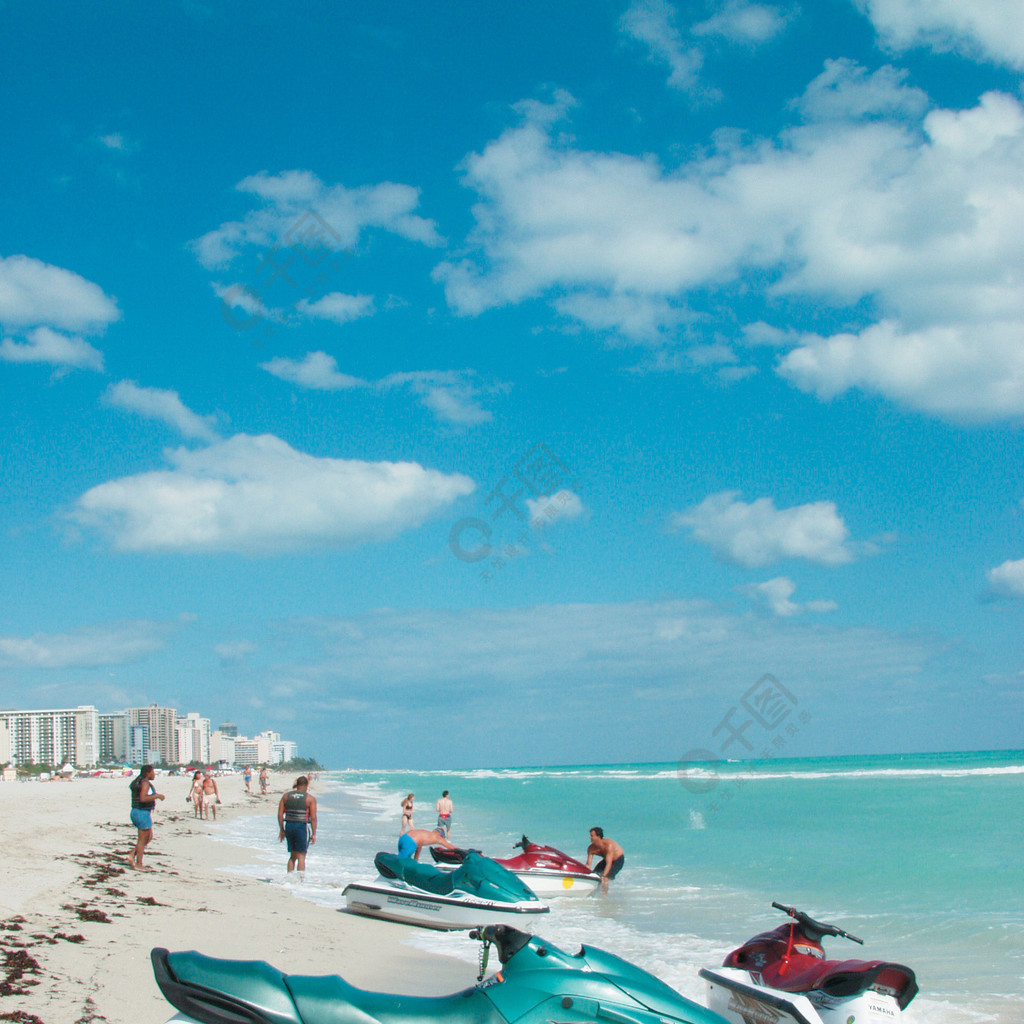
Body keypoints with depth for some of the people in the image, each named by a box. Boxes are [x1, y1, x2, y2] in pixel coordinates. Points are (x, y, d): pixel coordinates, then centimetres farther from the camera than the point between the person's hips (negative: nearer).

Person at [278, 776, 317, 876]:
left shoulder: (286, 796, 7)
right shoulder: (310, 798, -3)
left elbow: (280, 814, 5)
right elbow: (313, 818, -9)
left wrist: (282, 830, 11)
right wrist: (314, 834, -4)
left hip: (289, 826, 4)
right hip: (303, 827, -4)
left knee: (293, 856, 17)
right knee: (301, 856, 1)